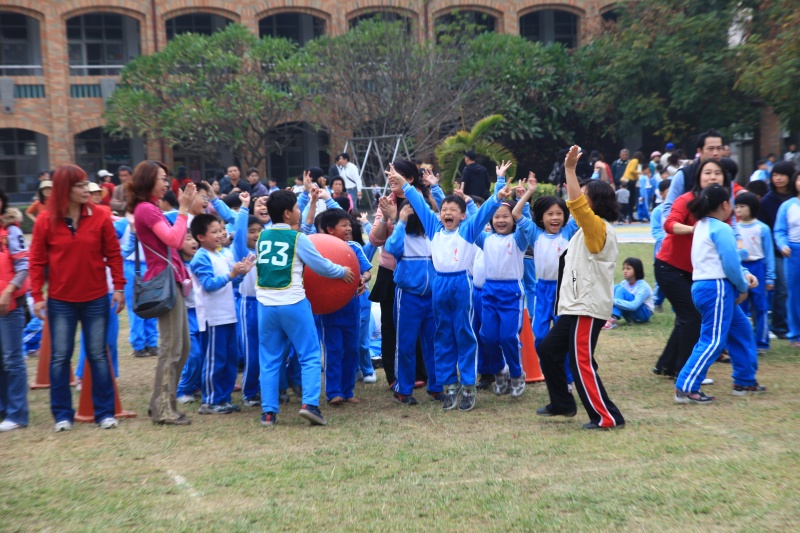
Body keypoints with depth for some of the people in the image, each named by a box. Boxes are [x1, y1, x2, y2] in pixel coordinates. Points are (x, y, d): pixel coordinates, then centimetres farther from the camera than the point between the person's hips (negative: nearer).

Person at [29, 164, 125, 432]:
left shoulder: (100, 217, -3)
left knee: (98, 355, 6)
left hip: (96, 299, 0)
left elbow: (113, 254, 1)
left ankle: (105, 412, 14)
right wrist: (37, 295, -5)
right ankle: (62, 414, 17)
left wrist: (119, 287, -3)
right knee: (60, 356, 6)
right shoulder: (45, 222, -4)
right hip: (60, 301, 0)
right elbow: (37, 262, 0)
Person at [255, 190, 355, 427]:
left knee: (269, 359, 11)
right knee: (310, 355, 4)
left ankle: (268, 412, 10)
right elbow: (322, 266, -1)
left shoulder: (262, 237, 8)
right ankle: (310, 403, -8)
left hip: (266, 303, 5)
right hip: (293, 303, -4)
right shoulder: (297, 238, -6)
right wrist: (343, 272, 17)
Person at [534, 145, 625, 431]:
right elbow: (576, 206, 31)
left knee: (581, 362, -8)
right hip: (575, 305, 10)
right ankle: (562, 403, 29)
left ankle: (607, 416, 1)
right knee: (549, 348, 17)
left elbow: (577, 205, -30)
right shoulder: (588, 230, 13)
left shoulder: (599, 227, -14)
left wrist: (570, 168, -31)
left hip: (588, 307, -10)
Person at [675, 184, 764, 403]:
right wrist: (743, 287, -1)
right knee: (714, 340, -9)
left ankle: (745, 381, 31)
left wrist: (745, 274, 7)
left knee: (741, 330, 21)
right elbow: (730, 264, -17)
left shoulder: (702, 225, 16)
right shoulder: (721, 229, -13)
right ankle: (686, 388, -12)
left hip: (703, 286, 10)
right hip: (716, 289, -10)